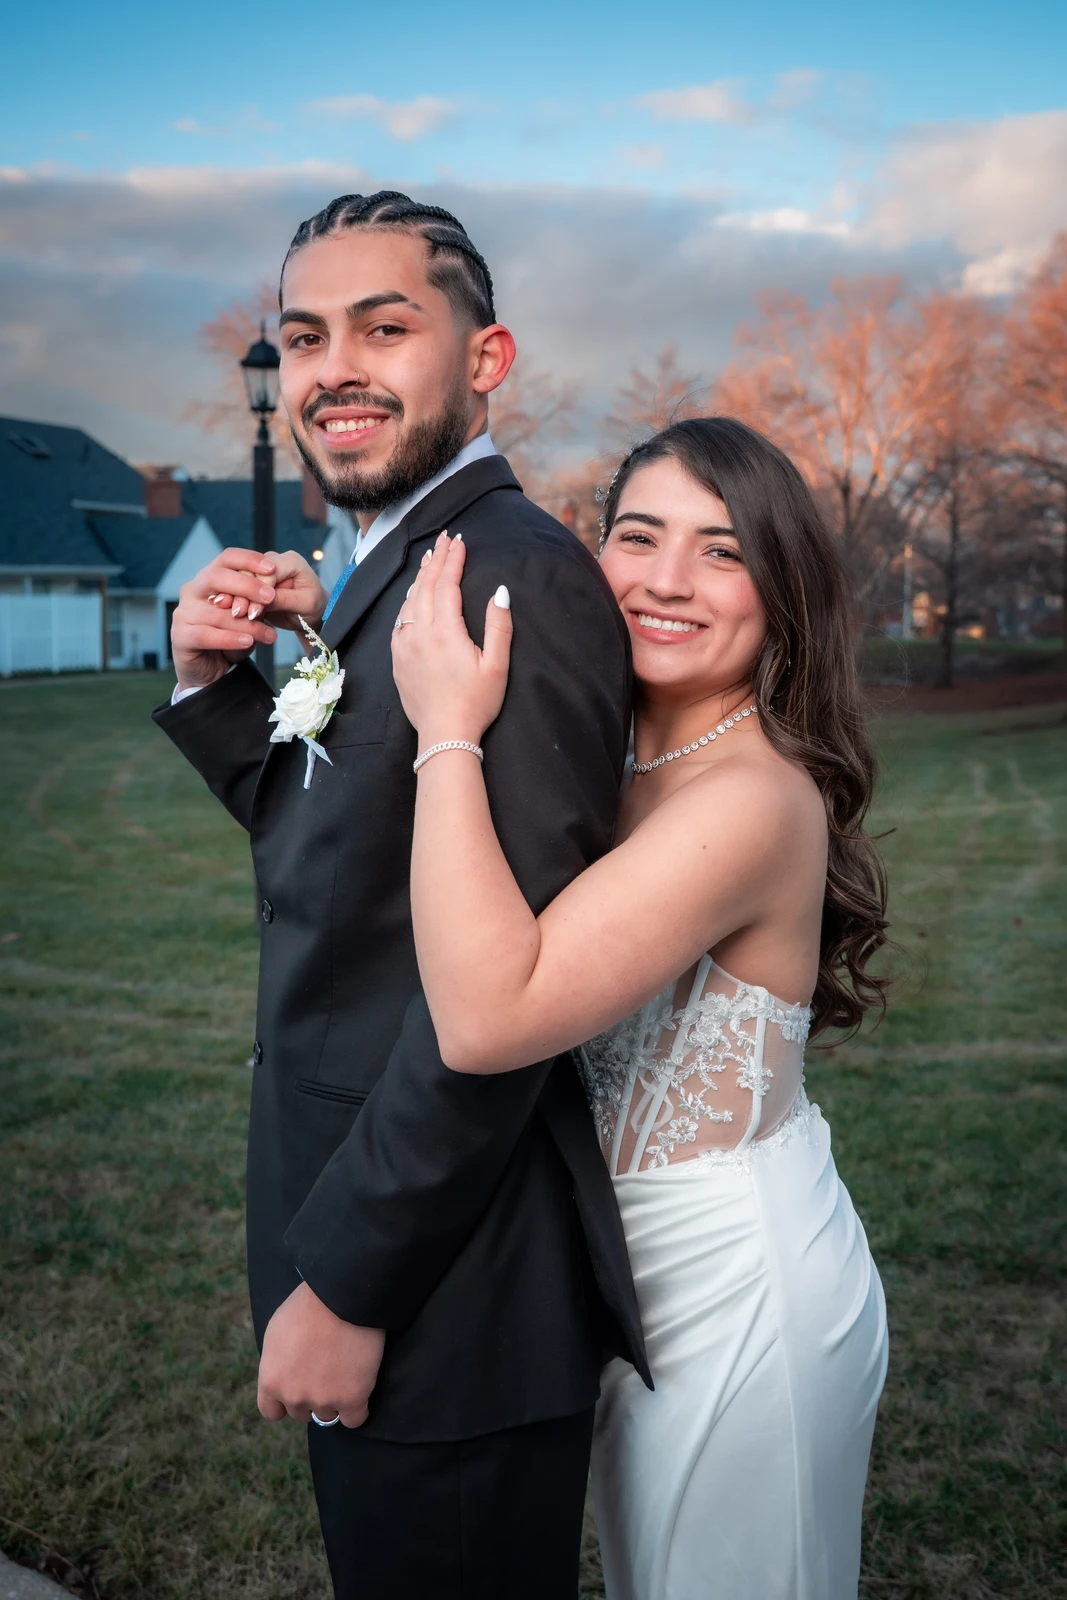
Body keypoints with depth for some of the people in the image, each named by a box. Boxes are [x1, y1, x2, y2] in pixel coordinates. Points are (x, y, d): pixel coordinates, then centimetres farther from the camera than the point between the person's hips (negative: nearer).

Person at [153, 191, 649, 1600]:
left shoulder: (515, 576, -22)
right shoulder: (386, 571, 9)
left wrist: (347, 1283, -19)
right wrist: (220, 683, -2)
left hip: (446, 1288, -9)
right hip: (362, 1240, 9)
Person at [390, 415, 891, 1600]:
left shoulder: (755, 795, -27)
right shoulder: (621, 765, 1)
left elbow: (488, 1017, -37)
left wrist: (448, 734, -31)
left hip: (738, 1285, -8)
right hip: (643, 1273, 8)